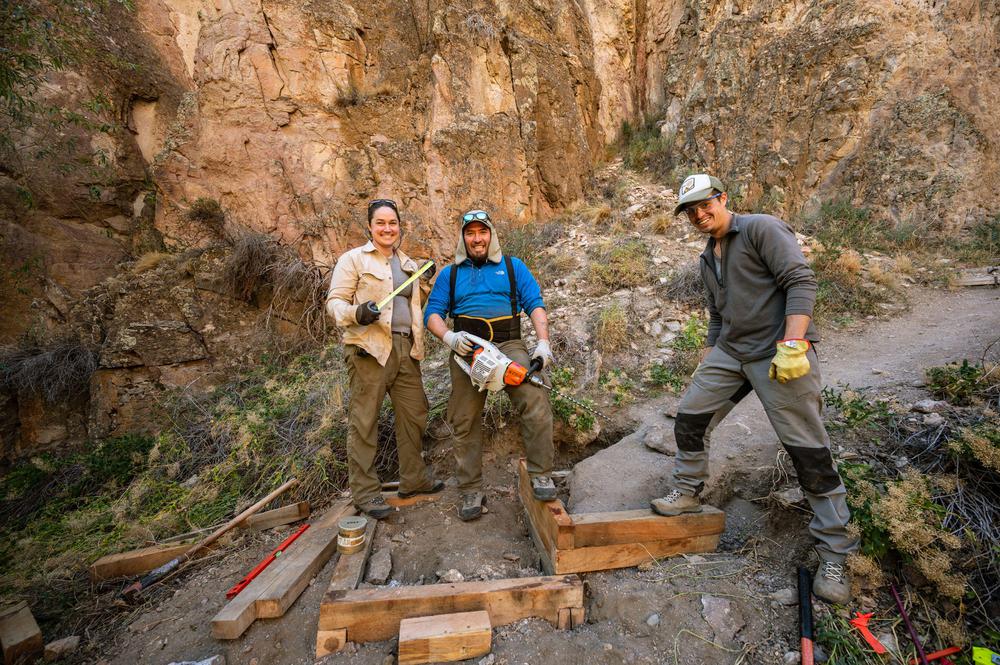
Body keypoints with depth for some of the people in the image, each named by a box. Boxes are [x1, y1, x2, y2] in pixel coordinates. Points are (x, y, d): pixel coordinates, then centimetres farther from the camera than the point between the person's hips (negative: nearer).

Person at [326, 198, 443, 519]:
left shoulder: (409, 264, 20)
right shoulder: (353, 258, 1)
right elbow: (334, 301, -4)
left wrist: (418, 345, 17)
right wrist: (356, 313, -25)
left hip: (405, 349, 7)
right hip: (369, 348, -6)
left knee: (414, 414, 12)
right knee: (364, 420, -1)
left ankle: (413, 478, 28)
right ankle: (364, 491, 11)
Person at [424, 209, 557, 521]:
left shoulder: (513, 267, 15)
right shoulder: (449, 274, 17)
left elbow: (535, 305, 6)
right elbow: (433, 313, 8)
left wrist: (543, 343, -9)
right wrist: (448, 337, -14)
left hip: (508, 345, -1)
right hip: (466, 349, 2)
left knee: (536, 402, -23)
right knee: (465, 422, 2)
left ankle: (540, 474, -7)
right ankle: (471, 492, 15)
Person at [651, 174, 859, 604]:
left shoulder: (761, 229, -7)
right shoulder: (708, 260, 17)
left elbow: (801, 282, -16)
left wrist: (792, 346, -25)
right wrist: (706, 364, 23)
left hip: (780, 354, -7)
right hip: (729, 353, 8)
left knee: (809, 452, -2)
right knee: (688, 417, 6)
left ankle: (834, 555, 12)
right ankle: (688, 491, 27)